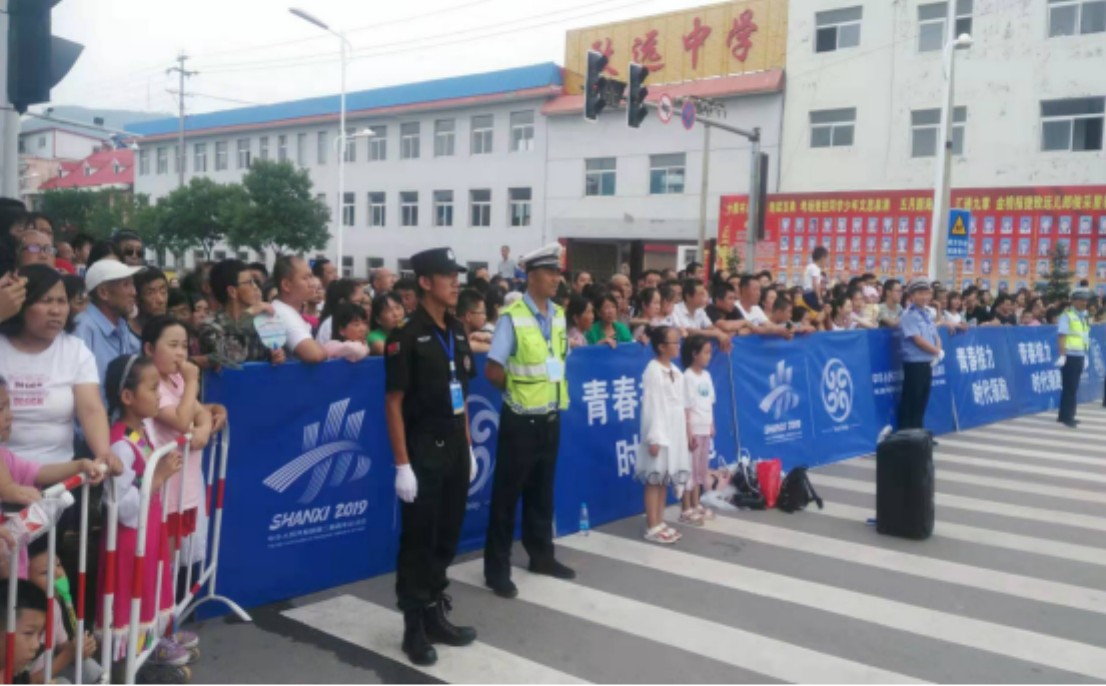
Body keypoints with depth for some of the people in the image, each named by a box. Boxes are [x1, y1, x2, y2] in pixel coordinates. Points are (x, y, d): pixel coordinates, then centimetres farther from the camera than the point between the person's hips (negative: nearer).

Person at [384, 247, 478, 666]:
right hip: (423, 451, -7)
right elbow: (393, 403, -13)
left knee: (447, 538, 14)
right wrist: (402, 464, -16)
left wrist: (469, 447, 13)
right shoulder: (407, 337, -12)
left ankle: (436, 616, 28)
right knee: (417, 542, 2)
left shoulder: (457, 333, 9)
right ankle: (414, 627, 14)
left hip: (455, 449, 7)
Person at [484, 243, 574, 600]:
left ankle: (541, 555, 32)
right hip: (521, 419, -6)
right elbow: (492, 370, -14)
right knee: (506, 494, 2)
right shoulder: (512, 317, -15)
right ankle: (497, 569, 12)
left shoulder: (559, 315, 6)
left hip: (551, 417, 6)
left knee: (542, 492, 18)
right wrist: (518, 390, -1)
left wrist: (551, 390, 7)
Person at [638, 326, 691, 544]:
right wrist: (654, 438, -19)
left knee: (665, 478, 12)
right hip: (660, 432, -8)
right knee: (654, 479, -2)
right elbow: (650, 406, -16)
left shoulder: (676, 371, 13)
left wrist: (687, 432, 16)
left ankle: (660, 523, 19)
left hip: (675, 432, 8)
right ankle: (652, 528, 3)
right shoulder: (653, 370, -13)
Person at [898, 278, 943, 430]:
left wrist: (938, 353, -3)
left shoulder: (927, 314, 14)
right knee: (910, 402, -4)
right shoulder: (908, 315, -11)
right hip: (914, 363, -8)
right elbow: (918, 340, -16)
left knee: (922, 401, 12)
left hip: (928, 363, 8)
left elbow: (936, 336, 16)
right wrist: (938, 352, -7)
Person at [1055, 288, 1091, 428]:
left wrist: (1085, 354, 17)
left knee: (1073, 387, 11)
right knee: (1069, 387, -6)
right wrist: (1062, 355, -22)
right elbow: (1061, 336, -16)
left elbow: (1085, 337, 18)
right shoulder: (1067, 315, -10)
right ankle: (1066, 417, -2)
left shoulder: (1084, 316, 14)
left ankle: (1065, 415, 18)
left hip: (1079, 356, 8)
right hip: (1069, 356, -8)